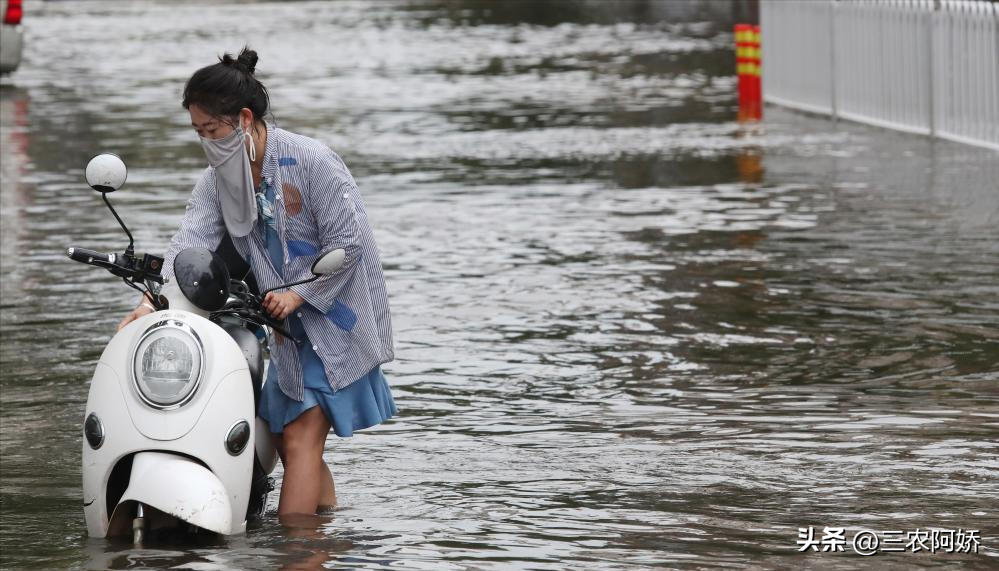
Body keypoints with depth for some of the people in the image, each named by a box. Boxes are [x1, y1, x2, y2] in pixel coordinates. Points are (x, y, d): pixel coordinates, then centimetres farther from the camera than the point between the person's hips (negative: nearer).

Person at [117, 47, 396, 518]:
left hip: (335, 313, -7)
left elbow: (347, 243, -16)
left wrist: (296, 295, -19)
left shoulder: (310, 161, -17)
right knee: (287, 439, 6)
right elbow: (191, 241, -12)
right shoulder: (218, 178, 2)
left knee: (301, 435, -14)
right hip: (290, 321, 7)